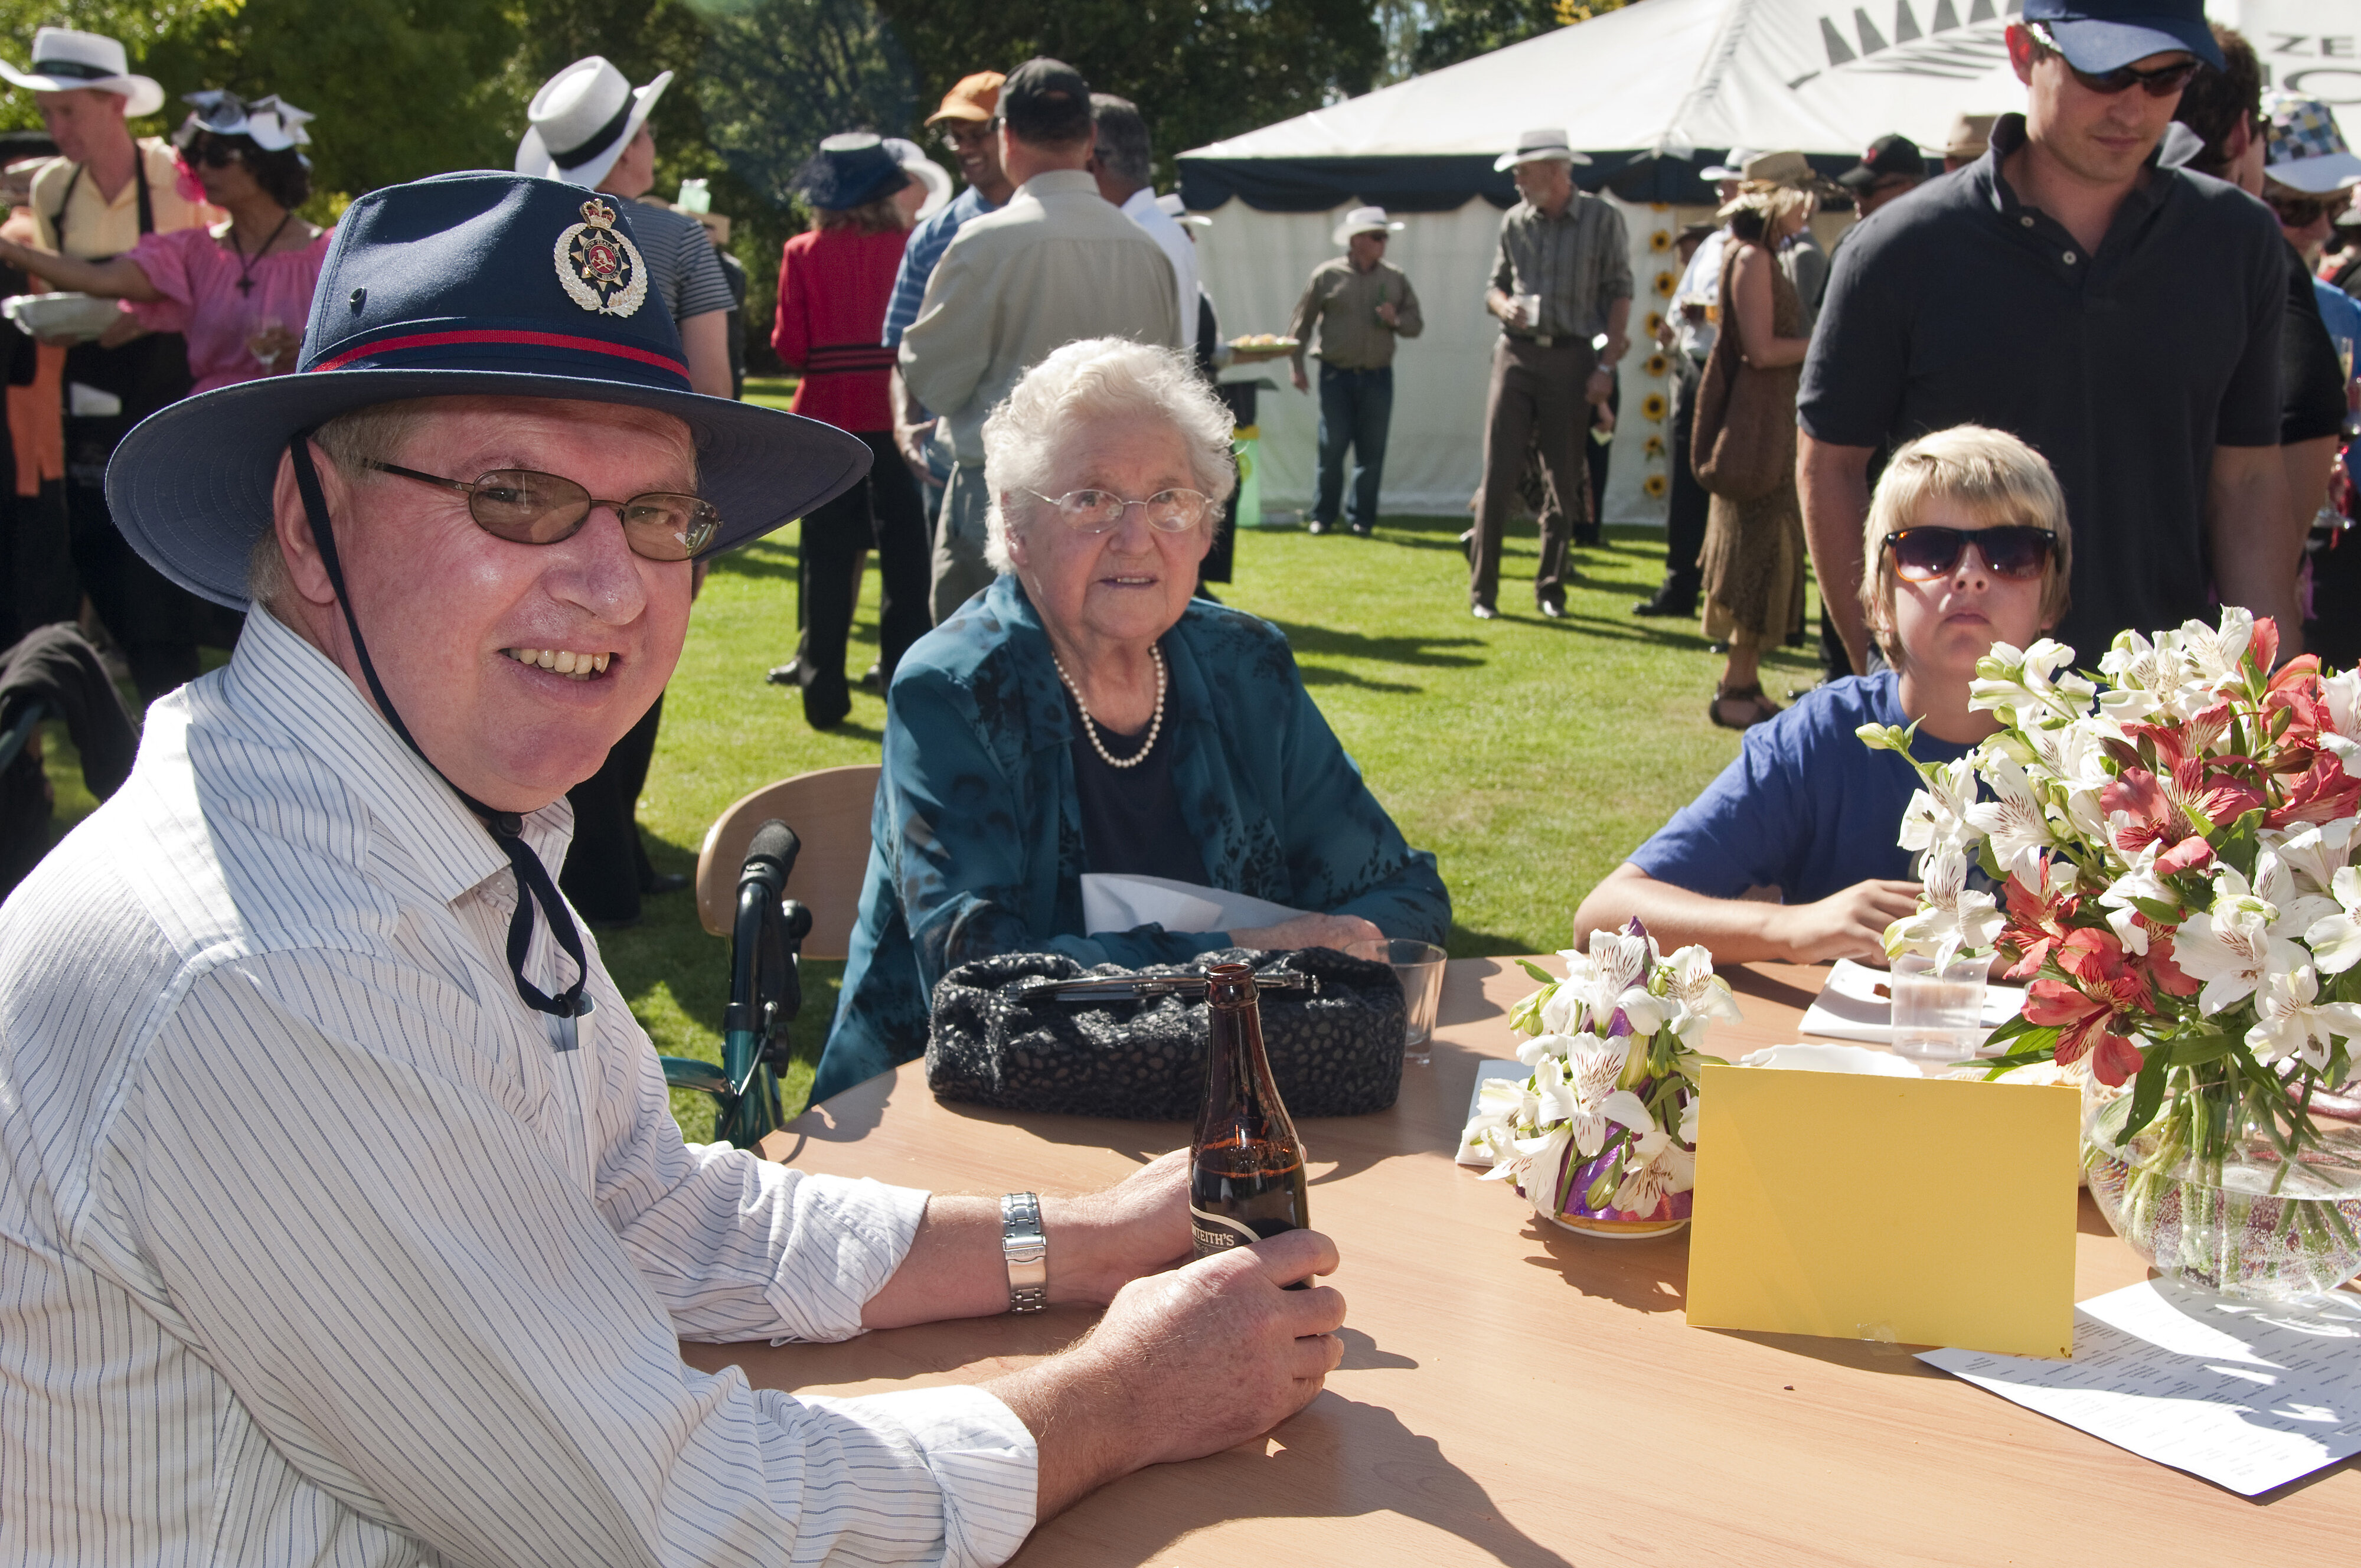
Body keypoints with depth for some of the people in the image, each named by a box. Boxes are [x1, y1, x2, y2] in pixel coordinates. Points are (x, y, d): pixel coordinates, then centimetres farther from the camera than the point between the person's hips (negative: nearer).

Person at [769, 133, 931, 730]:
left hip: (827, 415, 0)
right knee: (905, 555, 8)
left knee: (828, 561, 7)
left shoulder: (803, 254, -5)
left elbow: (790, 347, -6)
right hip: (896, 415, 0)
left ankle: (824, 690, 10)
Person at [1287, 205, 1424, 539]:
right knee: (1332, 448, -2)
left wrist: (1396, 320, -9)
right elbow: (1302, 323, 6)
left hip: (1378, 376, 2)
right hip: (1337, 374, -2)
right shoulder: (1327, 275, 1)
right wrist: (1297, 366, 2)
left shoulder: (1395, 278, 9)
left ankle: (1363, 518, 11)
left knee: (1372, 451, 2)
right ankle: (1324, 515, 10)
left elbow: (1416, 323, 13)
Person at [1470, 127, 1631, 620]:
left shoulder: (1602, 219, 0)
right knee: (1498, 473, -5)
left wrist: (1606, 365, -7)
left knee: (1564, 478, 4)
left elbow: (1620, 293, -1)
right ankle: (1482, 588, 0)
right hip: (1517, 354, 2)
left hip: (1571, 359, -2)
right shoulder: (1514, 221, 9)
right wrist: (1503, 305, -7)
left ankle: (1551, 587, 15)